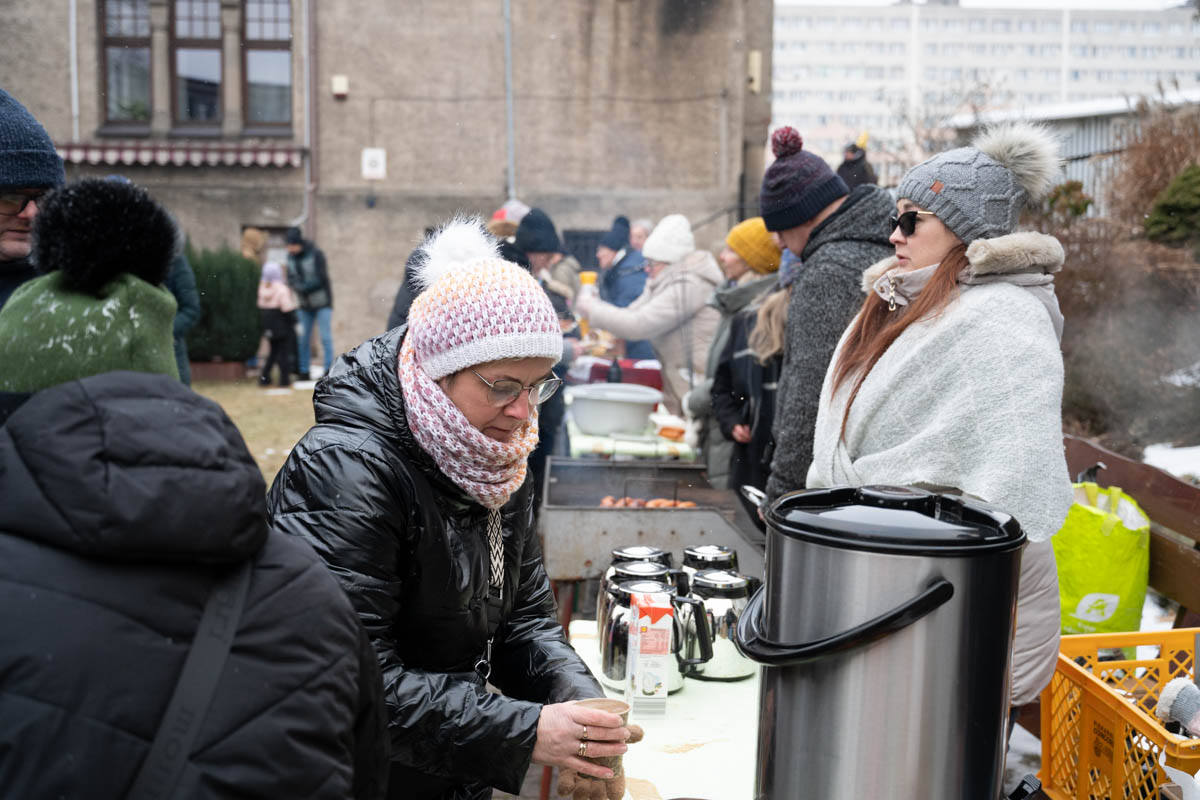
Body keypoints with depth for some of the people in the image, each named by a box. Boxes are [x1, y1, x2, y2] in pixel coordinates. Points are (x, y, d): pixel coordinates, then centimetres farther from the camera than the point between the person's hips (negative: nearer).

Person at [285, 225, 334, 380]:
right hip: (305, 304, 5)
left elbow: (321, 278, -18)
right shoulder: (291, 256, 0)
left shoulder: (316, 254, -15)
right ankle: (303, 371, 11)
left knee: (326, 337, -5)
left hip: (322, 302, -5)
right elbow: (291, 278, 3)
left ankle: (329, 370, -2)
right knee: (303, 338, 4)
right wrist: (297, 286, -19)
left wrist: (303, 287, -22)